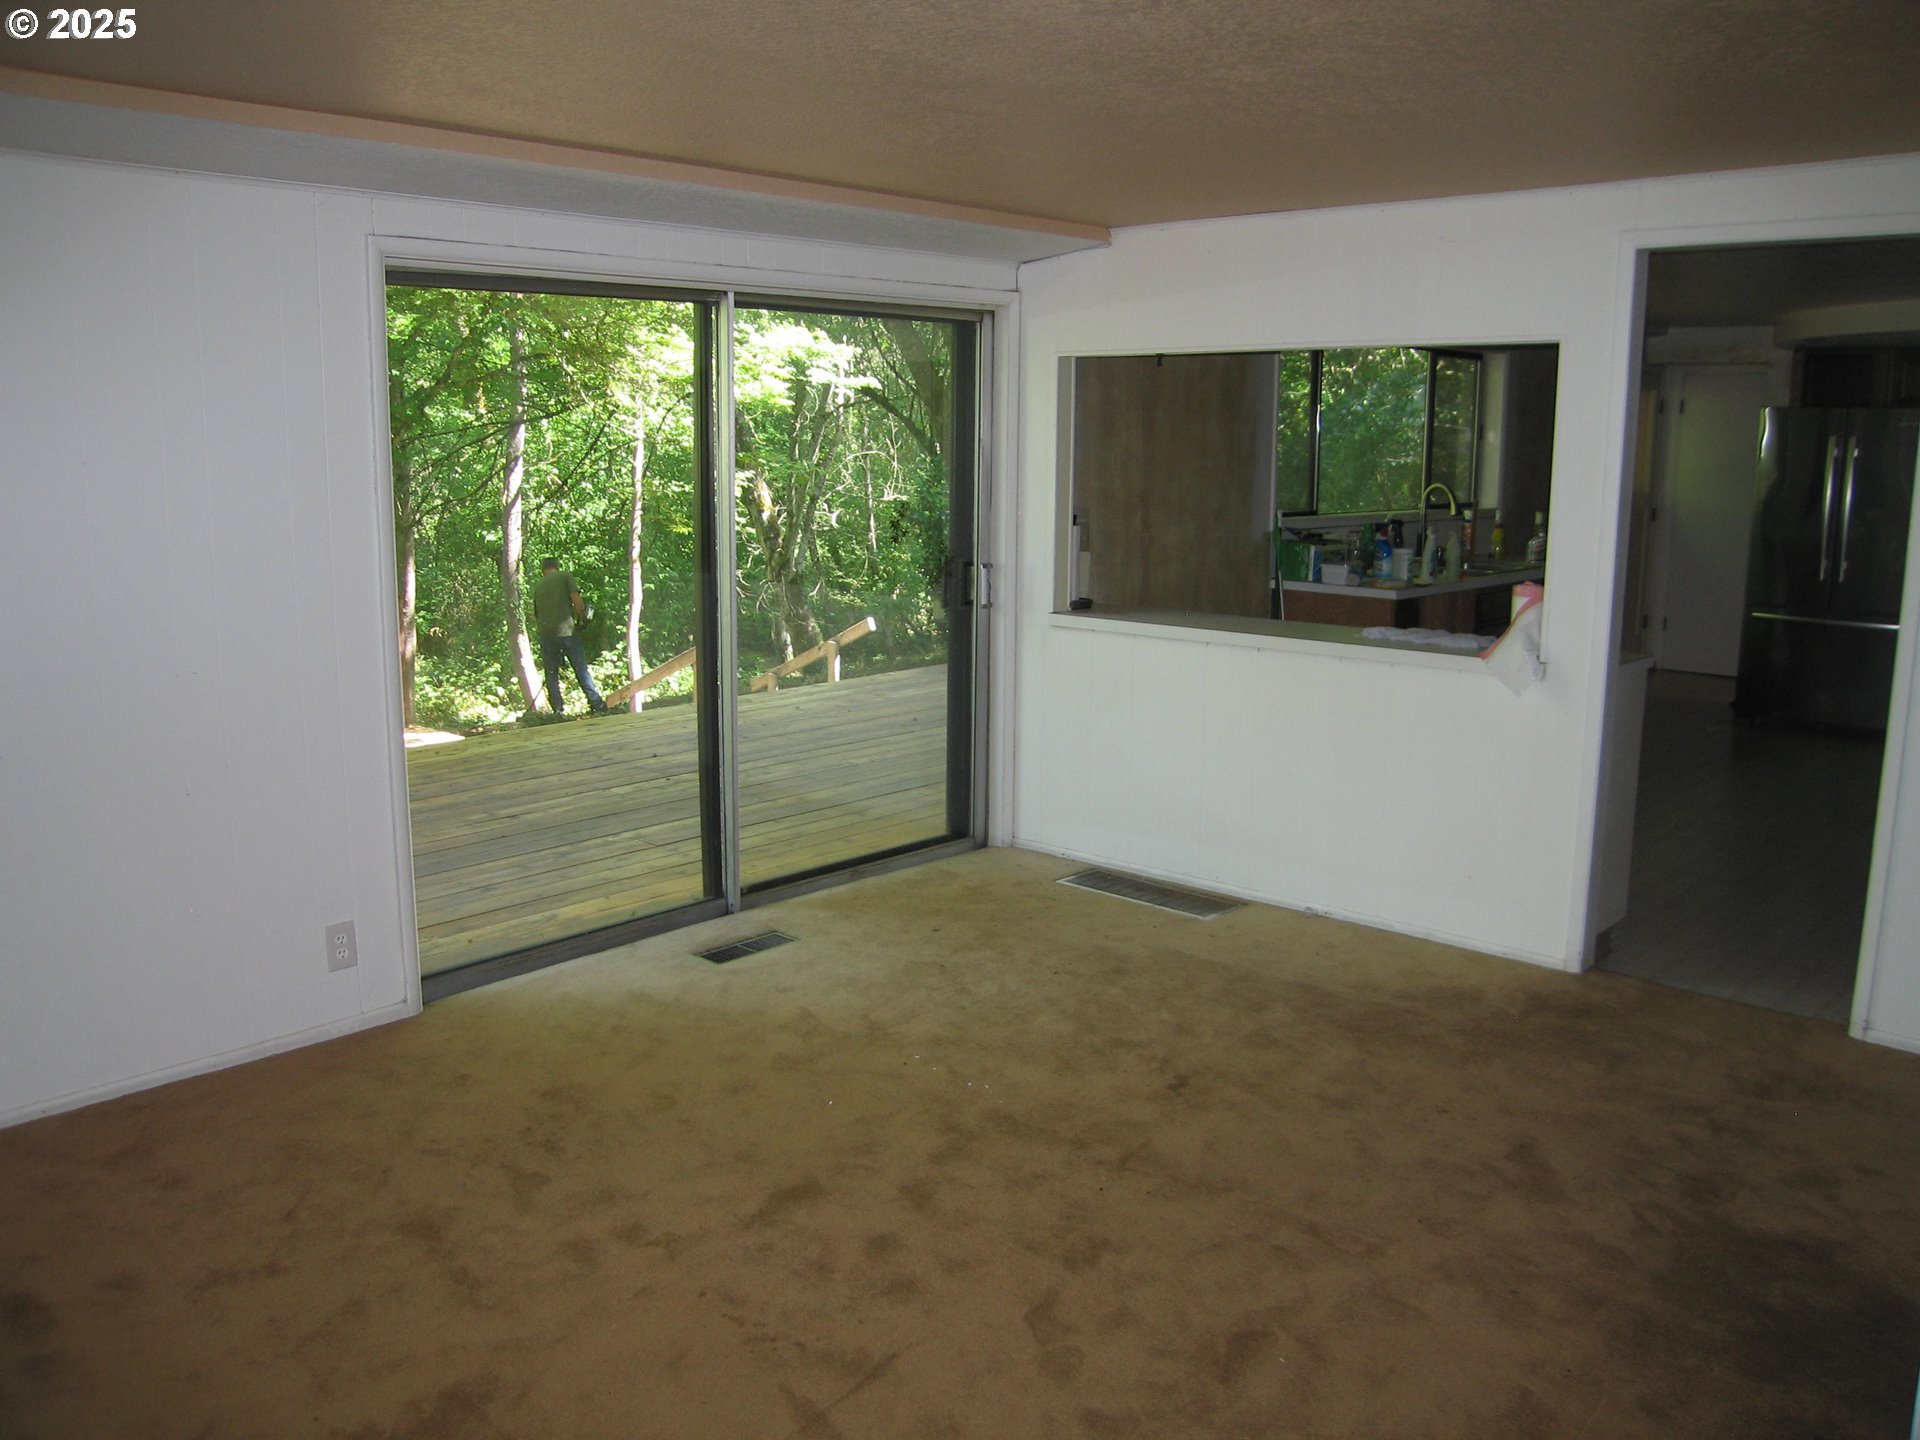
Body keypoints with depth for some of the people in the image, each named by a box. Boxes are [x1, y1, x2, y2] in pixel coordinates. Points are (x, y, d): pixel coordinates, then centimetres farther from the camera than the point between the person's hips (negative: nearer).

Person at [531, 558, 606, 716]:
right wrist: (581, 618, 8)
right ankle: (596, 704, 5)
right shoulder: (565, 576, 4)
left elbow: (535, 614, 19)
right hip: (566, 631, -3)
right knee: (581, 670, 4)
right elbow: (577, 601, -8)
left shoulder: (537, 585, 16)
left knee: (551, 673, 8)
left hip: (546, 633, 3)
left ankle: (557, 710, 4)